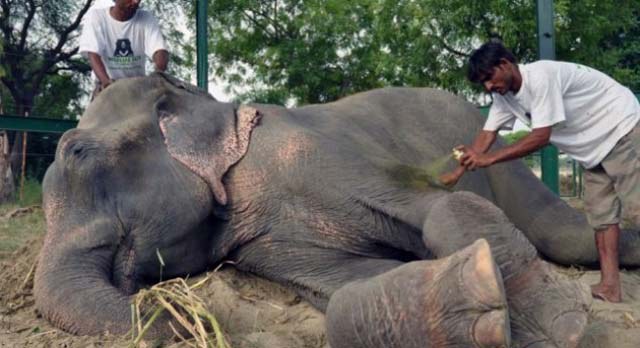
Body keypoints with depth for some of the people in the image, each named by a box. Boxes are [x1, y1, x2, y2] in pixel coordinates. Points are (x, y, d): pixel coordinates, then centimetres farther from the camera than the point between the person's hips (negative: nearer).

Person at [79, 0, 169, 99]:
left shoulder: (147, 19, -7)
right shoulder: (95, 17, -10)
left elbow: (160, 50, -23)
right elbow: (93, 54, -23)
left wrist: (159, 73, -47)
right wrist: (105, 81, -44)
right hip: (108, 86, -1)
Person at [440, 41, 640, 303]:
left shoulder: (540, 76, -28)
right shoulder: (503, 96, -2)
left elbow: (541, 137, -30)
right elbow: (487, 134, 0)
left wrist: (489, 158, -29)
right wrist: (458, 172, -7)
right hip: (593, 147, 9)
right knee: (600, 213, 5)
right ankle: (609, 285, 7)